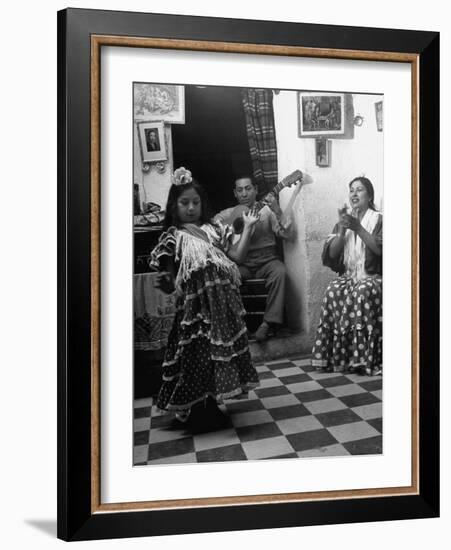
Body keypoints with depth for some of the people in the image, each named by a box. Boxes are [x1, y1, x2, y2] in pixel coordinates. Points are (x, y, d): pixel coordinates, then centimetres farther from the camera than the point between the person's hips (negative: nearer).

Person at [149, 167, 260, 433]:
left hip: (223, 304, 5)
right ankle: (197, 415, 16)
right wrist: (163, 283, -18)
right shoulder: (173, 238, 0)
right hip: (195, 307, -4)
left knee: (218, 354, 11)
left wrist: (248, 228, 4)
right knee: (198, 356, 0)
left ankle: (211, 408, 29)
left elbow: (235, 256, 5)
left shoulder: (213, 228, 12)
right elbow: (168, 284, 1)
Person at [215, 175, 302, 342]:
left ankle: (269, 322, -26)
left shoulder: (267, 210, 6)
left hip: (266, 259, 0)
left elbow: (287, 234, -4)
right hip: (241, 263, 1)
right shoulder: (229, 214, 12)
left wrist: (277, 212, -20)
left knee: (280, 272, -32)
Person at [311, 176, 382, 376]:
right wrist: (342, 229, -7)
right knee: (333, 291, -30)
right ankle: (336, 356, -27)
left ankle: (363, 358, -31)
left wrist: (358, 228, -16)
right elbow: (331, 254, 6)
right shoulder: (343, 221, 17)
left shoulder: (379, 220, 5)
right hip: (348, 275, 3)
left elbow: (380, 249, -11)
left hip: (372, 276, -3)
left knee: (363, 292, -36)